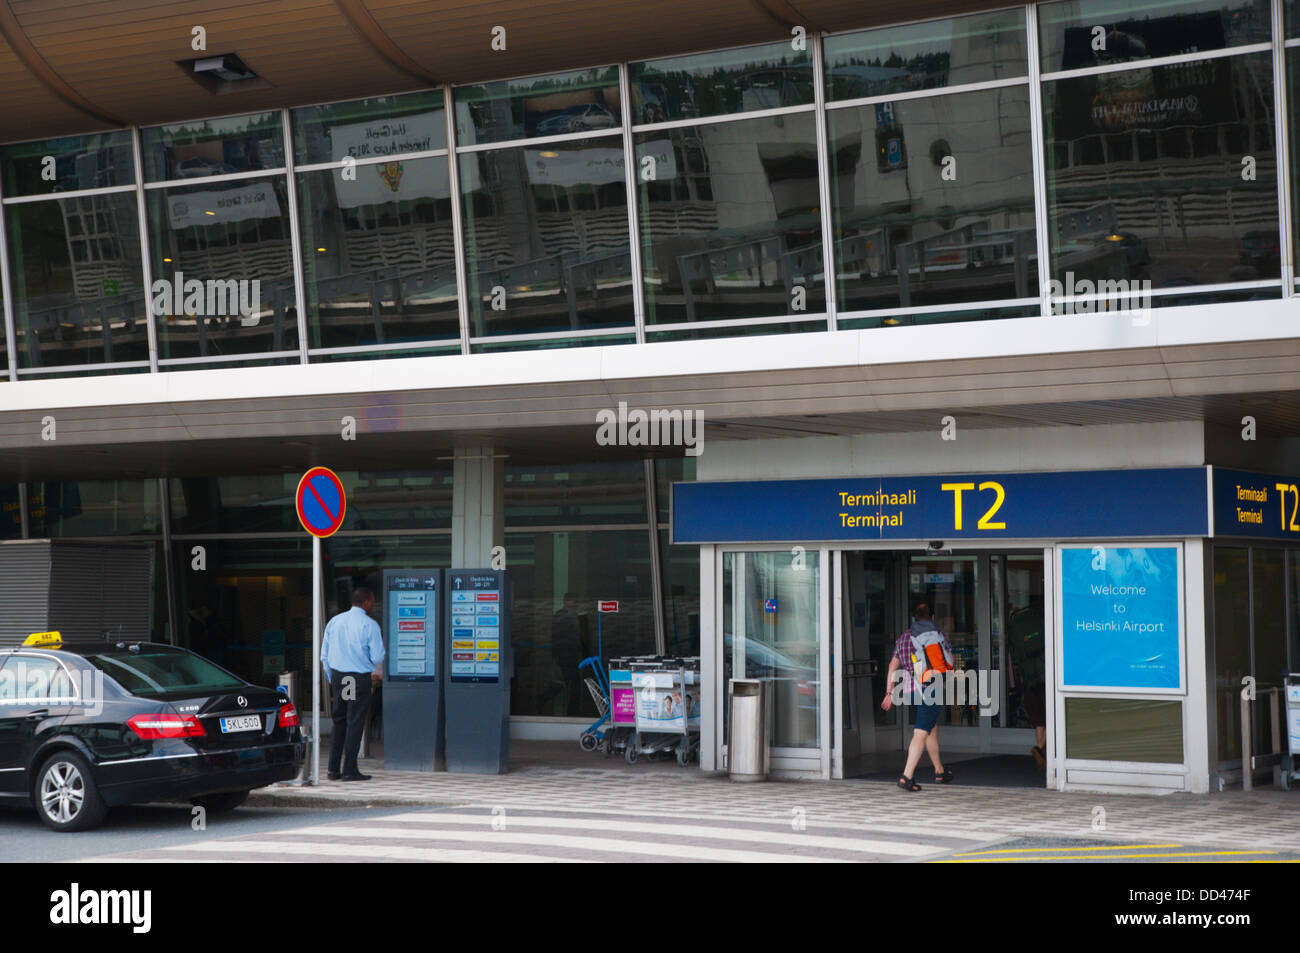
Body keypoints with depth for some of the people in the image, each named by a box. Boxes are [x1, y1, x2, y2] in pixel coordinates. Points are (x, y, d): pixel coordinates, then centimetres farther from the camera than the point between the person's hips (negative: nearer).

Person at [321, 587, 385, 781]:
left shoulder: (335, 621, 8)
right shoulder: (369, 625, -9)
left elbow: (324, 656, 11)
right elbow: (377, 657, -10)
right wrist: (377, 672, 13)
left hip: (337, 676, 5)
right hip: (359, 678, -5)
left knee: (339, 721, 13)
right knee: (355, 722, 0)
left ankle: (334, 769, 13)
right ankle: (349, 770, 0)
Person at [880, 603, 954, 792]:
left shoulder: (903, 637, 12)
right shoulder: (938, 635, 2)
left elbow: (893, 666, 10)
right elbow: (950, 663, 9)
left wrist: (889, 693, 12)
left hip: (909, 690, 5)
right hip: (933, 689, -5)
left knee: (932, 728, 22)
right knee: (921, 733, -9)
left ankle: (939, 771, 31)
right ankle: (907, 776, -20)